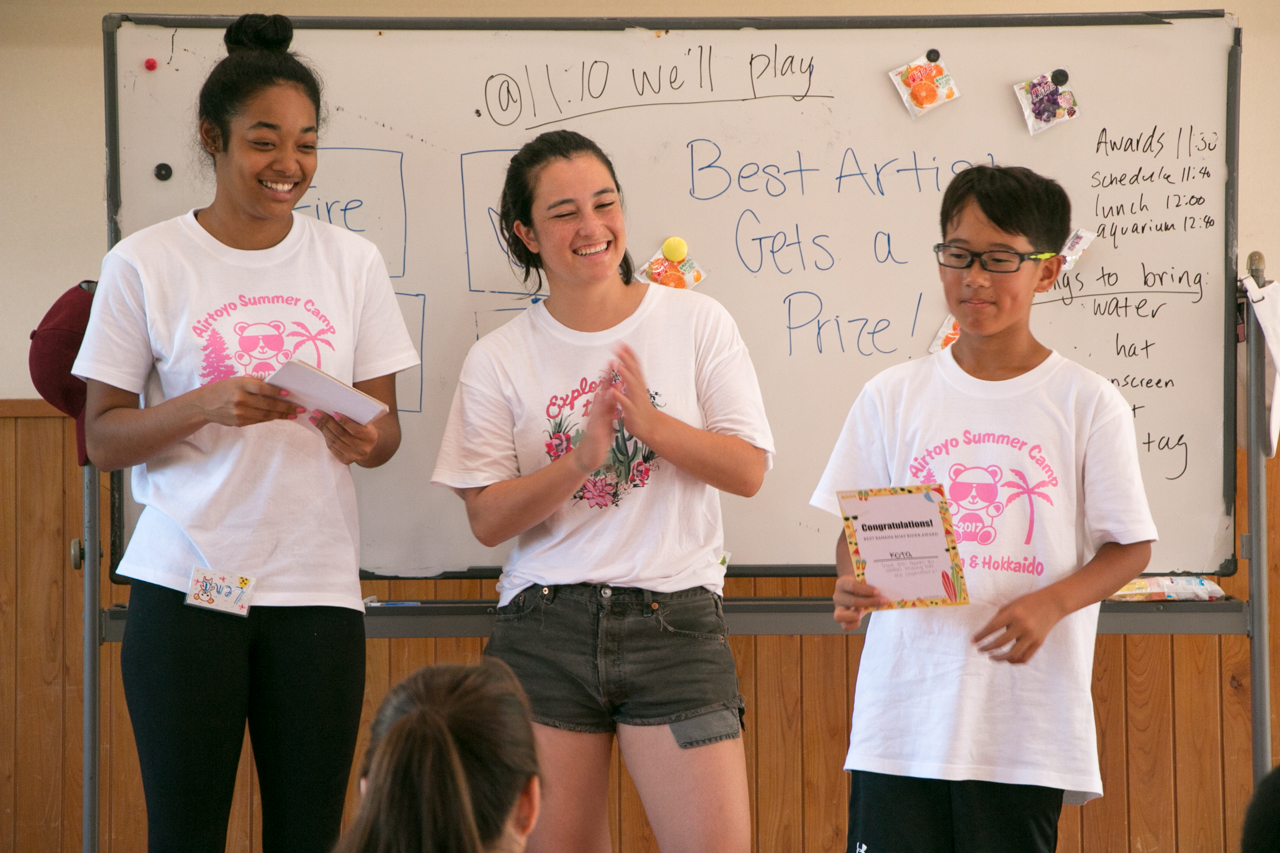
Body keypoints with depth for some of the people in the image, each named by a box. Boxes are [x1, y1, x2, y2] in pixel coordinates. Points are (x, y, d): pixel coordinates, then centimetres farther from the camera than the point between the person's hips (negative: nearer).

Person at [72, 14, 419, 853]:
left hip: (316, 586, 2)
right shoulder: (146, 263, 0)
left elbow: (385, 422, 11)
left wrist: (363, 439, -13)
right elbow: (103, 437, 1)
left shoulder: (351, 261, 8)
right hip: (186, 582, -2)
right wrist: (206, 407, -17)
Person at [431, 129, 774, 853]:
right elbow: (488, 519, -1)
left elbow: (748, 470, 0)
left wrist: (650, 422, -15)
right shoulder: (499, 360, 5)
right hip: (545, 627, 1)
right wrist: (582, 457, -16)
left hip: (674, 619, -1)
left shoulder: (696, 322, 5)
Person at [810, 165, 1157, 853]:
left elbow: (1130, 546, 3)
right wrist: (851, 586, -11)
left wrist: (1049, 604, -14)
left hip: (1027, 720, -1)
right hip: (903, 714, 2)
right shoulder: (893, 396, 8)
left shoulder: (1087, 403, 1)